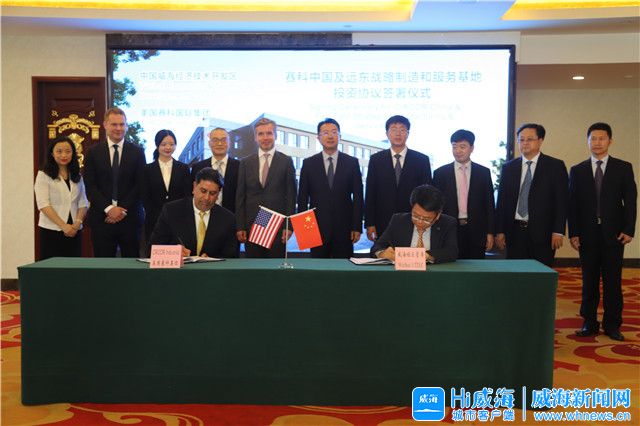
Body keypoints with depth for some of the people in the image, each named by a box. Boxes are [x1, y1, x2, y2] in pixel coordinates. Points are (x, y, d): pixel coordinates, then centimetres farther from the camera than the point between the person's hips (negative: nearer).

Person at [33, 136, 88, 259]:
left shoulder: (77, 176, 13)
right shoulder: (43, 176, -1)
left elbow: (83, 203, 10)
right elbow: (43, 204, -9)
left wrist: (78, 222, -8)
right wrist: (63, 225, -16)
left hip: (74, 231, 4)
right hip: (51, 230, -4)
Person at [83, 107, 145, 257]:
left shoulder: (137, 152, 7)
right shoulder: (93, 153, 7)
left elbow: (140, 185, 1)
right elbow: (90, 187, 1)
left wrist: (123, 210, -8)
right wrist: (109, 208, -11)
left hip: (130, 217, 0)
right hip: (102, 218, 0)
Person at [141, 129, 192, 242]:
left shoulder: (183, 168, 7)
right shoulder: (148, 169, 6)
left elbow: (187, 196, 3)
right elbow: (145, 198, 2)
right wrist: (159, 217, -8)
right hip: (154, 221, 0)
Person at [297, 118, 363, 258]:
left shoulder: (352, 163, 5)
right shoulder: (309, 163, 6)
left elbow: (357, 197, 4)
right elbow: (302, 198, 6)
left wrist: (357, 227, -2)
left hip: (344, 228, 0)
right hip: (317, 227, 0)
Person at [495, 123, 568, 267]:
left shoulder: (555, 166, 3)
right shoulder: (508, 168, 11)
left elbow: (562, 200, -2)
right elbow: (502, 201, 10)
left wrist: (558, 231, -9)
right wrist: (500, 231, 4)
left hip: (542, 233, -2)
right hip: (514, 232, 3)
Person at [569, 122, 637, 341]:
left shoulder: (623, 168, 4)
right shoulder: (577, 171, 7)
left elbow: (630, 200, 1)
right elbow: (572, 204, 4)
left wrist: (628, 230, -8)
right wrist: (573, 233, -2)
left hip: (614, 233, -1)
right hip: (587, 234, 1)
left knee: (613, 281, 4)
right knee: (589, 281, 6)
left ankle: (612, 325, 13)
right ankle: (590, 323, 15)